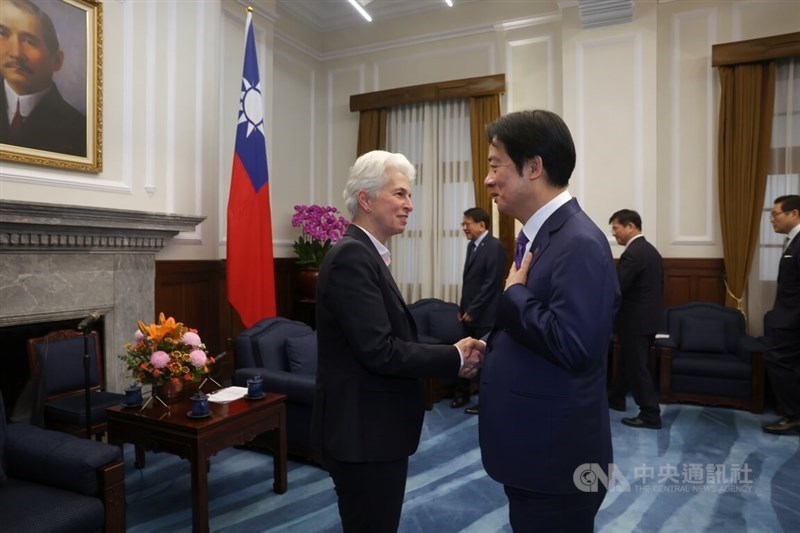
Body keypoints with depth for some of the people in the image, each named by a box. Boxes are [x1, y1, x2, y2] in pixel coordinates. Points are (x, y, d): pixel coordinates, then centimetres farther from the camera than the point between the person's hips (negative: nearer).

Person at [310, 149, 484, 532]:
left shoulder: (366, 254, 11)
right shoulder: (351, 257, -20)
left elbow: (391, 339, 9)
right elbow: (380, 351, -26)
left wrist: (449, 356, -4)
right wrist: (455, 358, -15)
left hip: (373, 428, 10)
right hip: (362, 433, -10)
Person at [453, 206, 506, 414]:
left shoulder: (494, 246, -14)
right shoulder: (472, 245, 12)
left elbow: (491, 283, -19)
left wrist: (472, 310, -16)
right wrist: (463, 308, 12)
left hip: (484, 314, -7)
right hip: (470, 312, 7)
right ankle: (462, 393, 26)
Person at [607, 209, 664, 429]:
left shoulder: (632, 254, -21)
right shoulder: (651, 250, 10)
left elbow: (615, 289, -24)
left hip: (635, 320, -10)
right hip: (647, 317, 10)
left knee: (637, 367, 0)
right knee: (629, 362, 21)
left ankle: (650, 415, 8)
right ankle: (616, 398, 36)